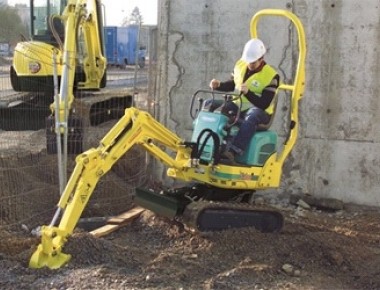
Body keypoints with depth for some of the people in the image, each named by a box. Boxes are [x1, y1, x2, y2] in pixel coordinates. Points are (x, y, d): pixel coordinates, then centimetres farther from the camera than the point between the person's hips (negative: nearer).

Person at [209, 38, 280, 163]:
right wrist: (219, 85, -3)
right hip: (237, 105, 6)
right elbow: (232, 84, 19)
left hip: (260, 111, -6)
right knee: (211, 105, -14)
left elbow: (264, 104, -21)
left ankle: (232, 152, -52)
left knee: (251, 118, -42)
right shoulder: (240, 64, 2)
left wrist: (248, 92, -35)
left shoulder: (271, 76, -15)